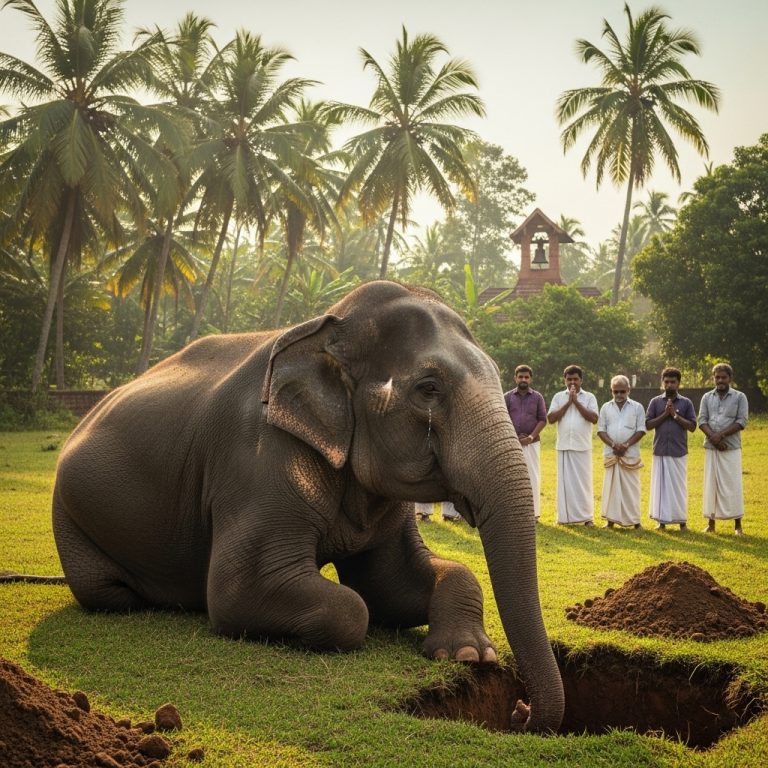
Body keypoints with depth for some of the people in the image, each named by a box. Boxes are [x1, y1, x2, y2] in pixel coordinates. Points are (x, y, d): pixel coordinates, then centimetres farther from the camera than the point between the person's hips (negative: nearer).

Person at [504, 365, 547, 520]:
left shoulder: (537, 397, 5)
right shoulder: (507, 397, 5)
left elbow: (543, 420, 1)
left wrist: (531, 437, -10)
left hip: (532, 442, 0)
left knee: (533, 476, 0)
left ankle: (533, 512, 4)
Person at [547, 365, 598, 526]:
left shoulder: (589, 397, 5)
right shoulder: (558, 397, 9)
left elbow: (594, 419, -8)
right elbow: (551, 418, -2)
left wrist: (577, 402, -9)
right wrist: (567, 403, -7)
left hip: (583, 446, -1)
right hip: (564, 446, 1)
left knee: (583, 481, 0)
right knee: (565, 480, 2)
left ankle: (586, 516, 4)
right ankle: (566, 516, 6)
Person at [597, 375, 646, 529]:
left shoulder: (637, 407, 3)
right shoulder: (606, 407, 8)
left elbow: (641, 430, -2)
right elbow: (601, 430, 5)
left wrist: (626, 445, -13)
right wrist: (613, 444, -11)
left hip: (631, 454, -2)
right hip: (610, 453, 2)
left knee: (631, 487, 0)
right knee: (611, 486, 2)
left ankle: (635, 520, 4)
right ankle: (611, 520, 6)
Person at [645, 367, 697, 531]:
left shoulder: (686, 403, 5)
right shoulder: (655, 402, 6)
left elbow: (692, 426, 0)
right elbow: (648, 425, 1)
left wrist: (675, 415, -9)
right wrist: (664, 414, -8)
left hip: (679, 452, -1)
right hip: (660, 451, 1)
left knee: (679, 485, 2)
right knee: (660, 485, 2)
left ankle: (682, 521, 10)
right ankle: (661, 520, 9)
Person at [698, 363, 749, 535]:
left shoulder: (739, 397, 1)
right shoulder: (707, 397, 9)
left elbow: (742, 421, -7)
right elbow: (702, 421, 3)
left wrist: (721, 435, -15)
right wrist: (713, 437, -14)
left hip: (731, 448, -2)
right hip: (711, 447, 3)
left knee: (733, 484, -3)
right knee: (711, 484, 4)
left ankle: (737, 524, 3)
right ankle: (711, 523, 10)